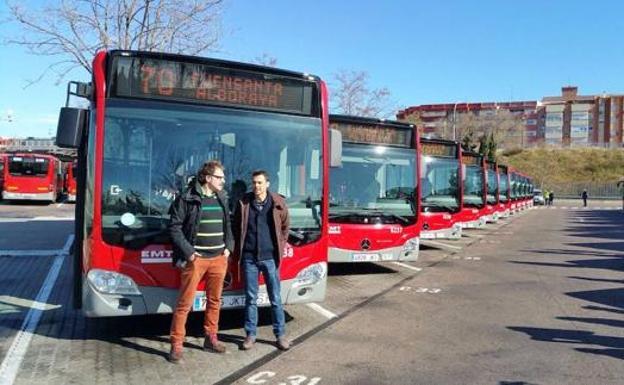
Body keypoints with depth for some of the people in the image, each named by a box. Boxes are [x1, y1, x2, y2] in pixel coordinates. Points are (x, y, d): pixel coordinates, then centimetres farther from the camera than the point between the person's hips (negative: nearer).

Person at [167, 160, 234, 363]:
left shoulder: (222, 199, 11)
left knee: (215, 300, 14)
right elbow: (174, 227, -7)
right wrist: (188, 252, -12)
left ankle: (211, 338, 28)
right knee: (185, 303, -1)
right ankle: (176, 345, 10)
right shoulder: (187, 198, -7)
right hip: (195, 258, -5)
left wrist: (228, 246, 6)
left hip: (219, 258, 6)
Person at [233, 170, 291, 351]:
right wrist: (239, 250, 7)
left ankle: (280, 335, 19)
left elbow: (285, 227, 10)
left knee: (275, 298, 7)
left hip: (270, 257, 0)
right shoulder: (243, 203, -1)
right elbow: (236, 227, 10)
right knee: (251, 298, 9)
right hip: (249, 258, 1)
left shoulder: (278, 203, -3)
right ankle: (250, 334, 21)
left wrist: (280, 246, 6)